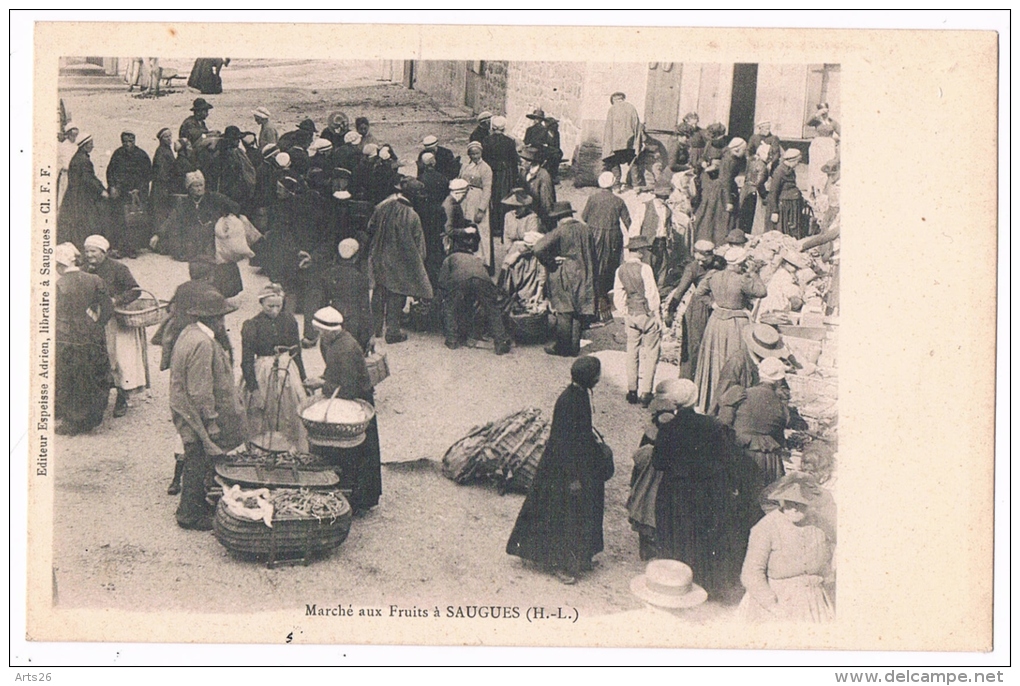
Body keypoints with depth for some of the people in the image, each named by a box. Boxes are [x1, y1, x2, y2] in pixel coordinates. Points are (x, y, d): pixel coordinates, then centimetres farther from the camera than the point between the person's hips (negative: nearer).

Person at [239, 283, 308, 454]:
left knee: (291, 414, 10)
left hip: (288, 372, 3)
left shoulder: (289, 321, -2)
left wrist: (301, 377, 10)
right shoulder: (252, 326, -12)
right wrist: (252, 386, -12)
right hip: (262, 374, -3)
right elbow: (247, 360, -9)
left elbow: (296, 351, 8)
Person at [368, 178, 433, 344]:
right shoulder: (412, 216, -23)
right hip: (398, 264, -5)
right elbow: (417, 245, -16)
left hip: (379, 260, 5)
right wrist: (419, 261, -1)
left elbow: (371, 228, 4)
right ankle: (392, 331, 17)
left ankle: (375, 328, 29)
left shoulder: (383, 206, -9)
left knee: (379, 294, 19)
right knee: (396, 296, 10)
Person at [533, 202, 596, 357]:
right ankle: (574, 348, 15)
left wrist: (551, 263, -10)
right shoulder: (585, 229, 3)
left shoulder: (559, 231, -14)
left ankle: (563, 347, 10)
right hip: (584, 276, 5)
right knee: (579, 313, 9)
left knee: (564, 314, 3)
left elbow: (539, 248, -23)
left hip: (564, 276, -5)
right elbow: (592, 255, 11)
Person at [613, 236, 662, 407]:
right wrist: (657, 316, -4)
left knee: (632, 354, 14)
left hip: (630, 315, 6)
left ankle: (632, 391, 18)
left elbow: (618, 297, 5)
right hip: (647, 315, -5)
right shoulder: (644, 269, -17)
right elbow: (652, 295, -14)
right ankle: (645, 392, 3)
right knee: (649, 354, 4)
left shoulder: (621, 270, 0)